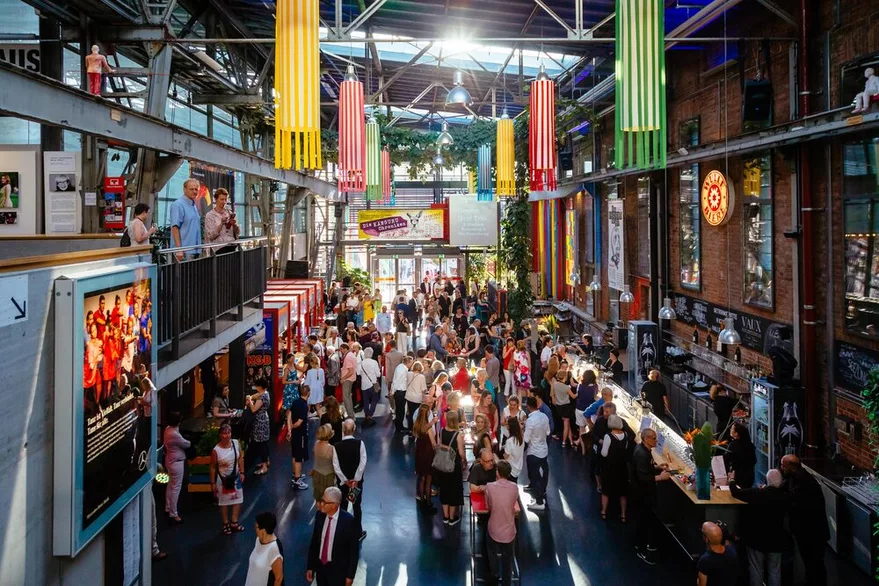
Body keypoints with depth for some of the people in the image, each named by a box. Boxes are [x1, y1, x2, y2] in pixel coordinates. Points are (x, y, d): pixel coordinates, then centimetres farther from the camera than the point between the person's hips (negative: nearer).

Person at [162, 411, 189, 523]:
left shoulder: (168, 429, 0)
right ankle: (173, 514, 6)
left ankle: (168, 508, 35)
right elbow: (186, 444, -13)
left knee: (171, 485, 22)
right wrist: (190, 442, 7)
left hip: (170, 460, 10)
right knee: (176, 488, -1)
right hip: (176, 462, -10)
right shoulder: (174, 435, -29)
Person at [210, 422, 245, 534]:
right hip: (223, 479, -4)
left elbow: (240, 458, 2)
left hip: (235, 477, 4)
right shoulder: (216, 450, -24)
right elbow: (213, 467, -14)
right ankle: (226, 524, 28)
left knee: (237, 500, 14)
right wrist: (213, 483, -10)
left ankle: (234, 522, 30)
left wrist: (242, 472, -1)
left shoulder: (236, 443, -12)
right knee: (224, 502, 12)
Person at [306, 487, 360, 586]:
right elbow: (314, 542, 4)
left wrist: (350, 575, -10)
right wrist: (310, 567, 4)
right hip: (320, 566, 4)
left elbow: (354, 551, -13)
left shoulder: (349, 521, -21)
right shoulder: (320, 515, -7)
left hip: (338, 570, -4)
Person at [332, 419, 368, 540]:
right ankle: (358, 532, 22)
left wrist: (345, 480, -10)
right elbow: (363, 463, -18)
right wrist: (355, 479, -14)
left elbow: (336, 466, -16)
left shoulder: (337, 446, -15)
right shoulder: (360, 443, -15)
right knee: (357, 506, 13)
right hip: (357, 480, 0)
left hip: (343, 481, 0)